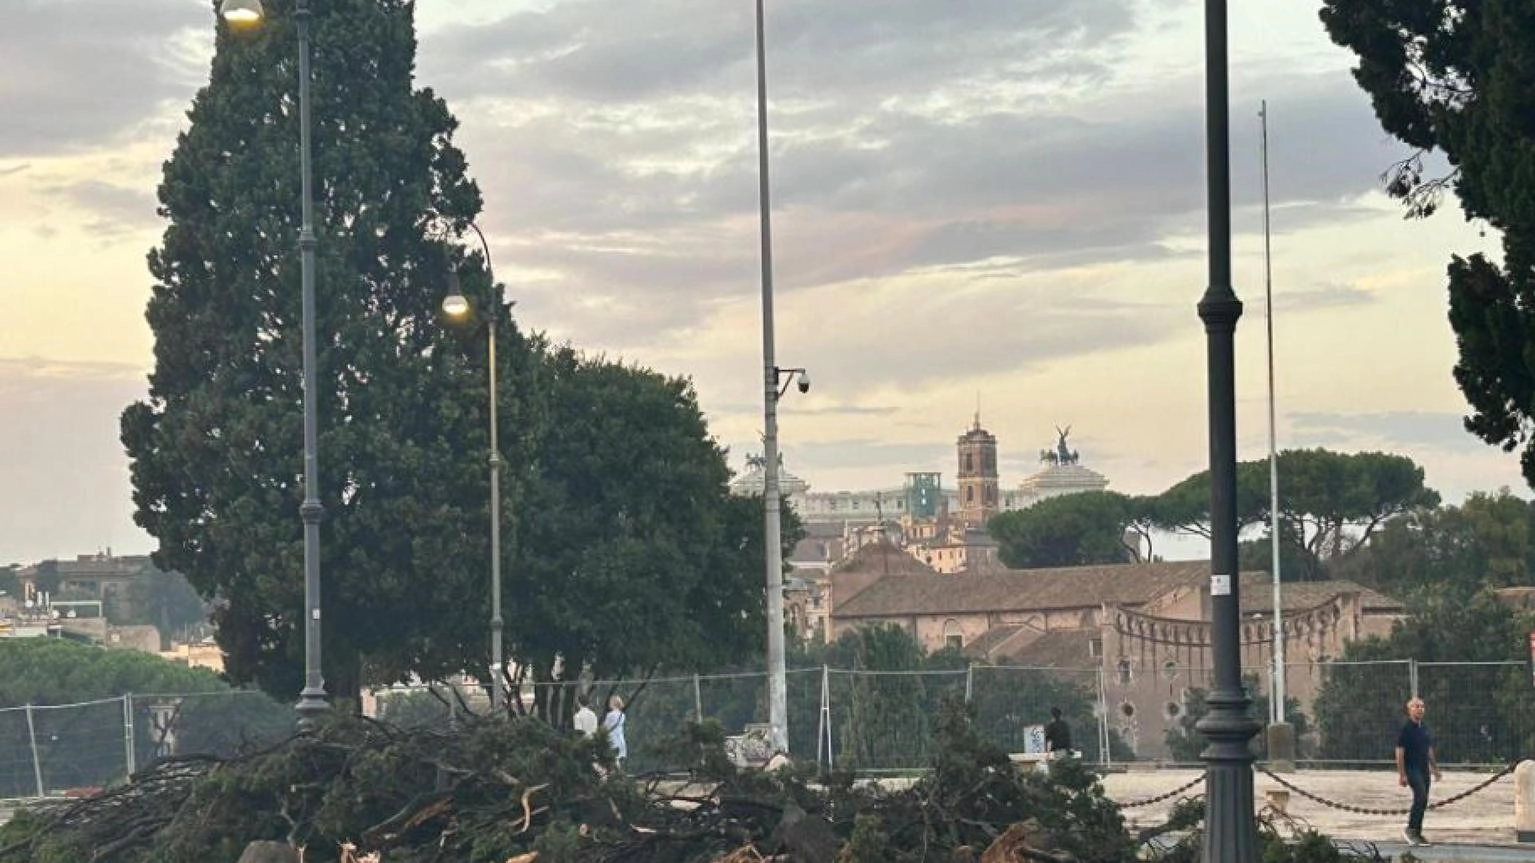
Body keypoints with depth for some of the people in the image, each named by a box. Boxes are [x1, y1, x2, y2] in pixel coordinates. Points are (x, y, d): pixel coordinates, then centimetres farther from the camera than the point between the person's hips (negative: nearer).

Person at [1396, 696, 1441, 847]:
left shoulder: (1424, 728, 14)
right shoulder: (1406, 729, -9)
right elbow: (1399, 752, -12)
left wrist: (1435, 768, 20)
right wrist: (1402, 774, -17)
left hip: (1424, 769, 8)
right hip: (1411, 768, -8)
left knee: (1423, 801, 6)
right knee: (1421, 796, -22)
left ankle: (1417, 834, 13)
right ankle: (1410, 829, -14)